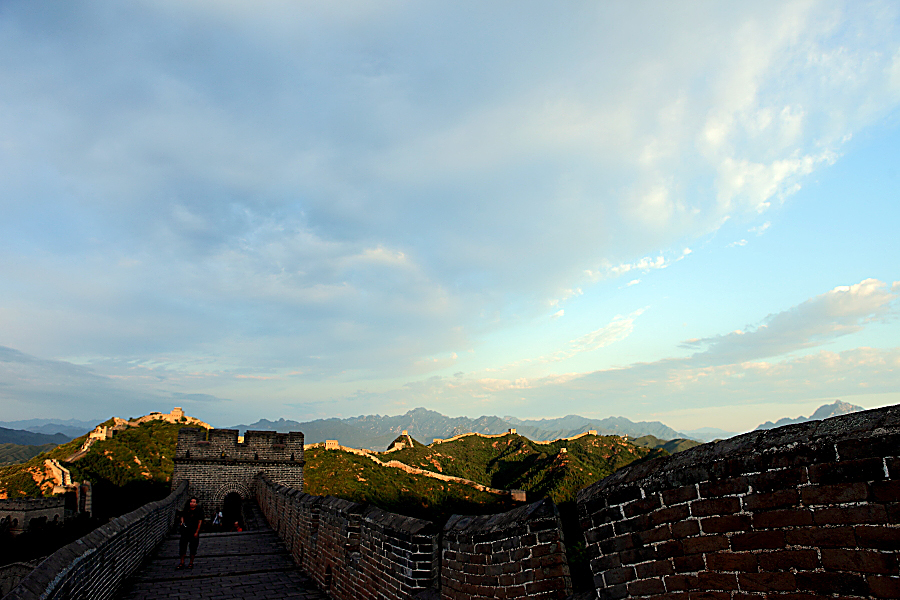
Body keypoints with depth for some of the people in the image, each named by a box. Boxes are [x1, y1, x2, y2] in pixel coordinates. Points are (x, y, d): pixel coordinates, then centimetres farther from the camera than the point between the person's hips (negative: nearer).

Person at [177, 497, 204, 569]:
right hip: (185, 530, 4)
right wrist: (182, 522, -3)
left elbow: (200, 522, -7)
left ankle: (191, 563, 16)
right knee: (182, 545, 4)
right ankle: (182, 563, 16)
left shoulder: (199, 511, -7)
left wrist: (197, 532, -11)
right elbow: (182, 517, 19)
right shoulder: (186, 510, 4)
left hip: (194, 532, -4)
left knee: (193, 547, 3)